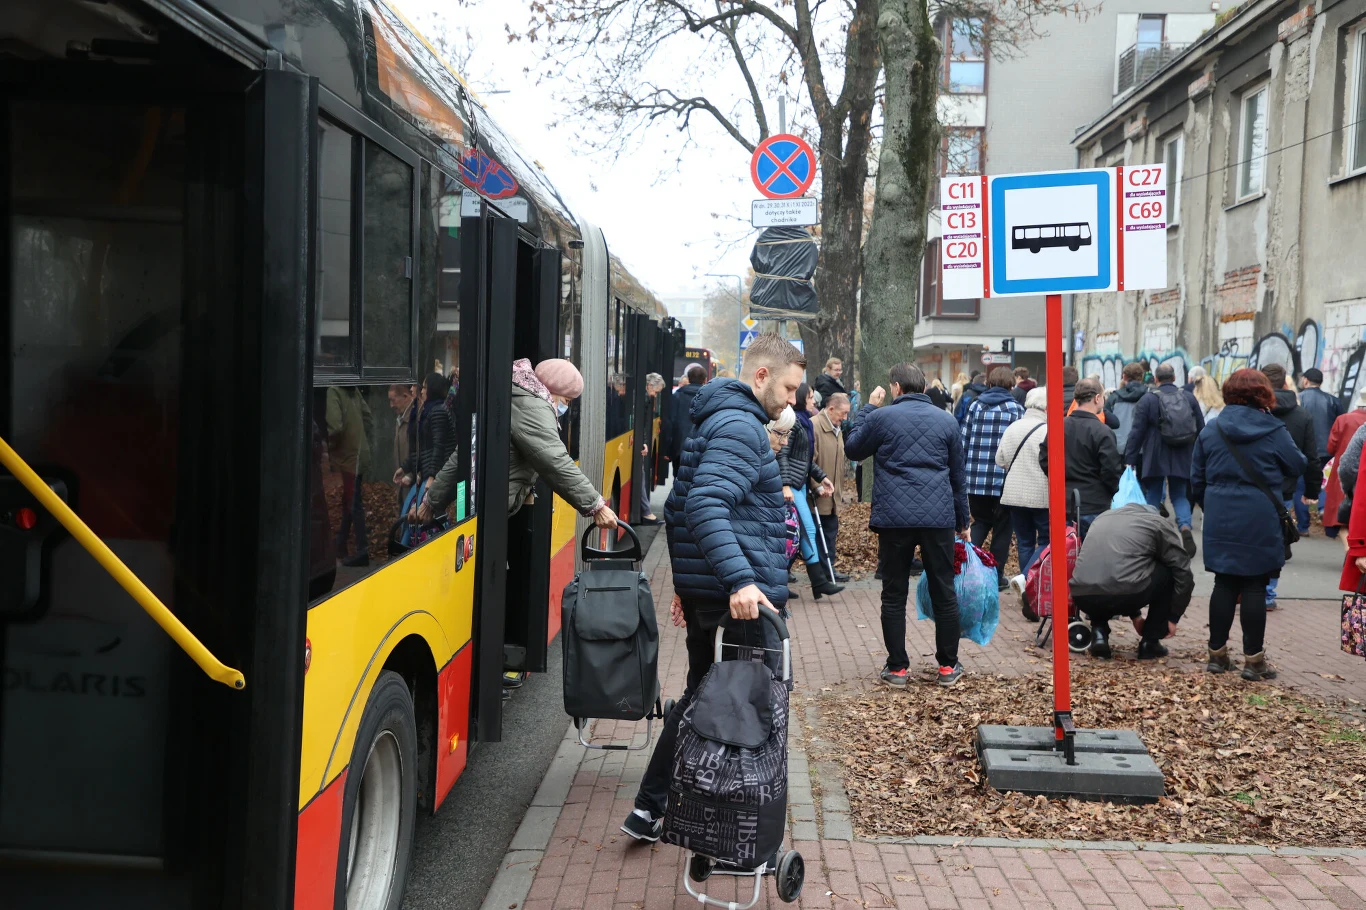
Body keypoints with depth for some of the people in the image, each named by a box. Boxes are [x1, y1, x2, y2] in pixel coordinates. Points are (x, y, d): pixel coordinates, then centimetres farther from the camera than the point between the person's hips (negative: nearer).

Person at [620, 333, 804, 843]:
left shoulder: (718, 420, 19)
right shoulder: (740, 426, -14)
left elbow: (685, 505, 25)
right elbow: (706, 507, -29)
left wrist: (688, 583, 28)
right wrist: (739, 580, -37)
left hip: (705, 592, 10)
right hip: (743, 601, -10)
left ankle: (651, 809, 21)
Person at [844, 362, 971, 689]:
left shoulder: (881, 417, -1)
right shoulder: (947, 420, 8)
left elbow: (852, 448, 14)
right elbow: (958, 475, 14)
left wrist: (867, 408, 19)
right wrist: (963, 520, 21)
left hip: (895, 517, -2)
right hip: (939, 517, 2)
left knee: (894, 594, 6)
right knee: (944, 592, 10)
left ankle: (897, 668, 8)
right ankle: (948, 666, 15)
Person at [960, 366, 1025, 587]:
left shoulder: (975, 406, 5)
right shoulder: (1016, 409, -3)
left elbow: (964, 441, 5)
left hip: (975, 479, 3)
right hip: (1004, 479, -3)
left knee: (980, 522, 17)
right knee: (1002, 528, 9)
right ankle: (997, 575, 13)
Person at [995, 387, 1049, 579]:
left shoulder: (1012, 428, 4)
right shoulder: (1047, 430, -14)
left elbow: (1000, 459, 7)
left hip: (1014, 495, 5)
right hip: (1042, 496, -5)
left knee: (1025, 542, 13)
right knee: (1046, 541, 4)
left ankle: (1027, 585, 16)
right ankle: (1026, 578, -14)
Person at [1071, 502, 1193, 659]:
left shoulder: (1104, 518, 34)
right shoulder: (1159, 523, 21)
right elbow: (1183, 574, 17)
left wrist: (1135, 616, 47)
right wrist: (1173, 618, 27)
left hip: (1082, 596, 4)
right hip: (1124, 594, -4)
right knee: (1169, 573, 23)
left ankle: (1099, 633, 15)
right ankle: (1149, 643, 22)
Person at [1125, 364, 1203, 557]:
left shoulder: (1147, 400, -8)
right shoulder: (1189, 398, 2)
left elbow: (1137, 432, -10)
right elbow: (1200, 429, 8)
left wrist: (1129, 460, -6)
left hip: (1155, 459, -2)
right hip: (1182, 459, 3)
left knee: (1153, 498, 9)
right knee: (1180, 496, 13)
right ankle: (1185, 525, -14)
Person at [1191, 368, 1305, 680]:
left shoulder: (1210, 431, 4)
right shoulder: (1273, 430, -6)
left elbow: (1197, 480, 9)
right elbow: (1297, 466, 3)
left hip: (1220, 522, 3)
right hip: (1260, 522, -3)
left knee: (1224, 584, 10)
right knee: (1255, 587, 1)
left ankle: (1217, 654, 15)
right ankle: (1253, 660, 5)